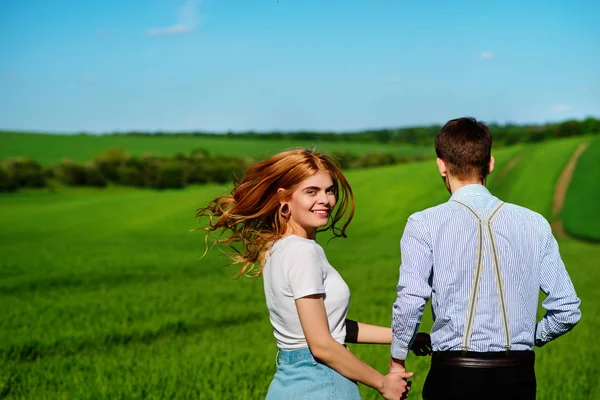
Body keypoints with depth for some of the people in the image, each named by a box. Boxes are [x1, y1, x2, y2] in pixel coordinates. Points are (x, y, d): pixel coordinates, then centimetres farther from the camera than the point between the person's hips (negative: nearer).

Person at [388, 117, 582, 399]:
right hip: (518, 375, 2)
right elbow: (567, 309, 3)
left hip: (454, 375, -2)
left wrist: (397, 360, 0)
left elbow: (409, 304, -16)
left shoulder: (425, 225, -6)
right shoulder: (534, 224, 3)